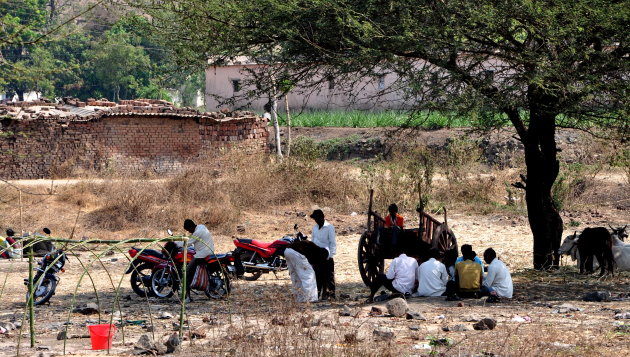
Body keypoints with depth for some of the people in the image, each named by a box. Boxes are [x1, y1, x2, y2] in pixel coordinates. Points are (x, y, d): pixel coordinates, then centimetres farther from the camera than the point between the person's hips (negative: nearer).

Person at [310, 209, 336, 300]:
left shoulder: (329, 228, -8)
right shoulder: (315, 227, 11)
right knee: (318, 275, 10)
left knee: (328, 276, -3)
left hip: (326, 257, -6)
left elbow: (333, 243, -9)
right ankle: (317, 292, 16)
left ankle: (330, 293, 0)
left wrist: (330, 255, -14)